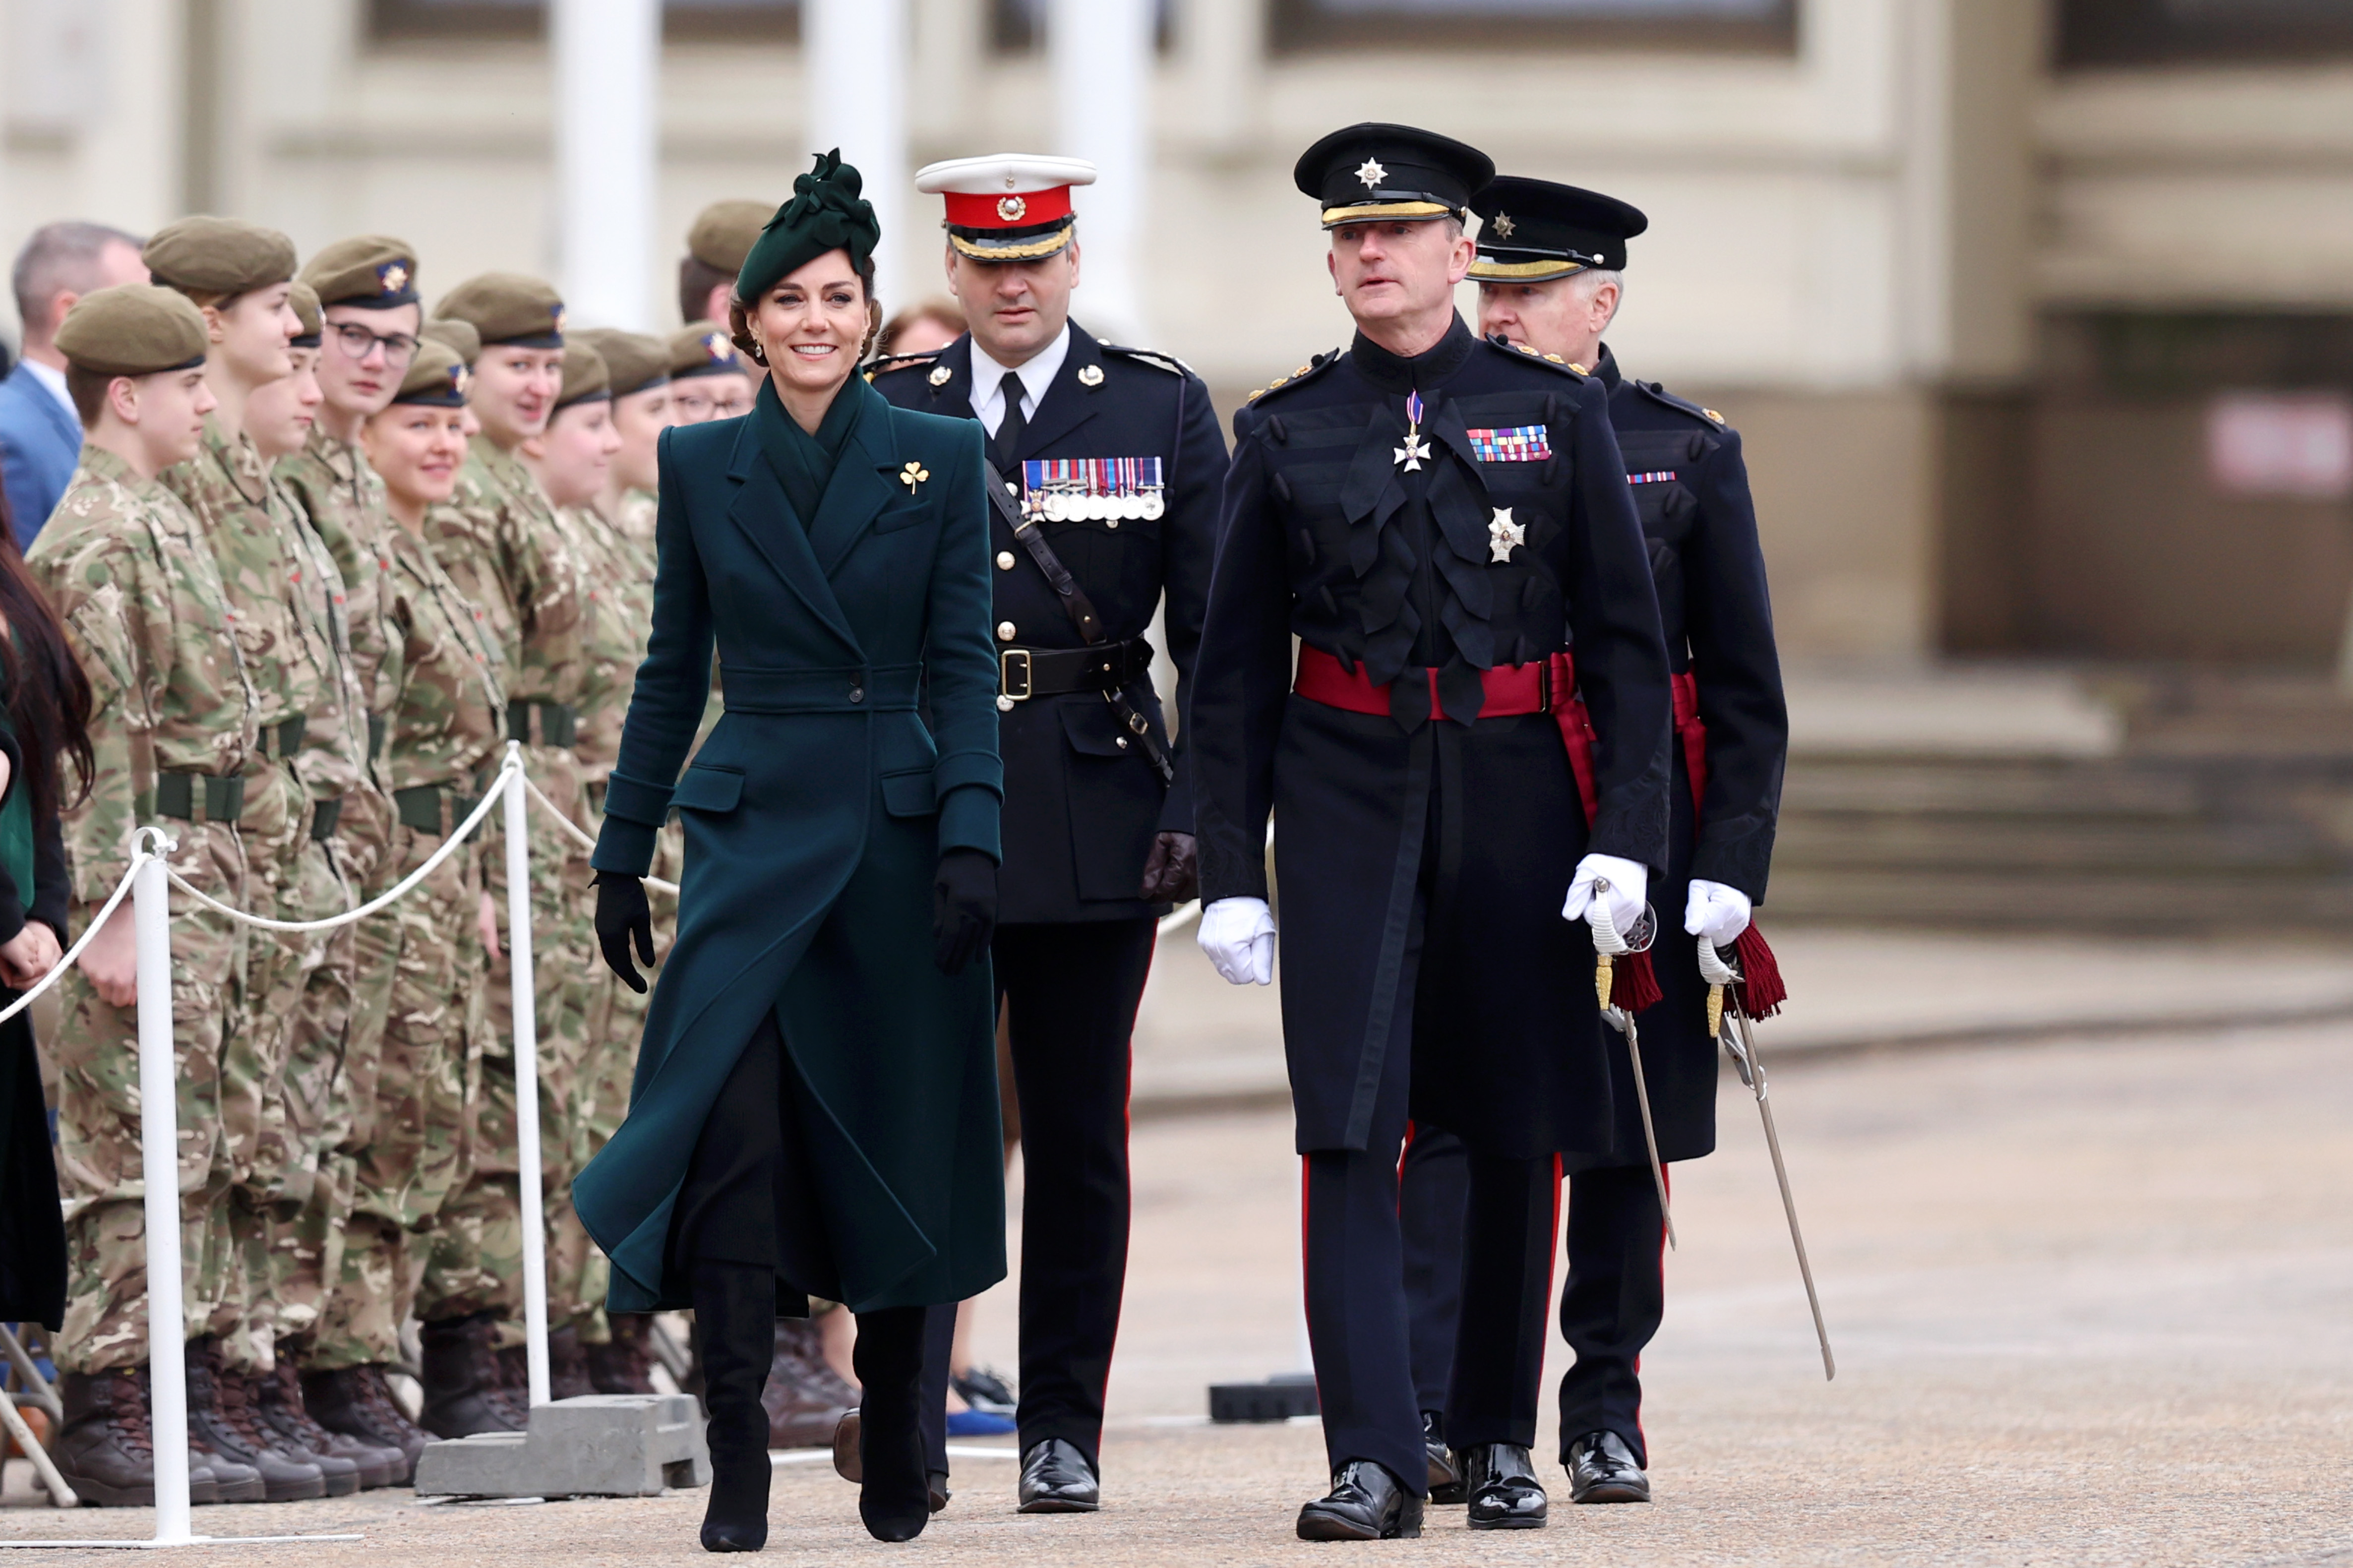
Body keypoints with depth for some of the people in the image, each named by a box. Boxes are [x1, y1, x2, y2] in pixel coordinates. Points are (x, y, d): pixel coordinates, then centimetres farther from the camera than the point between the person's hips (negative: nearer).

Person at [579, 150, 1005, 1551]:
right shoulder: (701, 466, 6)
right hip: (752, 840, 0)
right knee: (735, 1139, -14)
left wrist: (971, 838, -11)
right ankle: (739, 1471, -12)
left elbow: (965, 664, -1)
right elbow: (675, 672, 12)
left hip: (897, 840, 0)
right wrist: (625, 849, 11)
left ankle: (896, 1462, 21)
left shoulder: (938, 459, 2)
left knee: (897, 1154, 6)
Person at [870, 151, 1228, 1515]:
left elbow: (1213, 627, 2)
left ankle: (1065, 1433, 9)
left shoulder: (1161, 410, 5)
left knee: (1082, 1135, 4)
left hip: (1097, 822, 0)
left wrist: (1200, 803, -7)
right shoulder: (887, 416, 7)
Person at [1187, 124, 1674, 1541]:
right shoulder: (1287, 434, 5)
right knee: (1351, 1124, -10)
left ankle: (1501, 1438, 20)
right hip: (1349, 798, 0)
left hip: (1517, 792, 0)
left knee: (1518, 1130, 6)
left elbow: (1627, 640, 3)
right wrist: (1229, 869, 0)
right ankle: (1376, 1462, -12)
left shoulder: (1556, 414, 4)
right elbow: (1237, 668, 6)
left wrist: (1627, 832, -7)